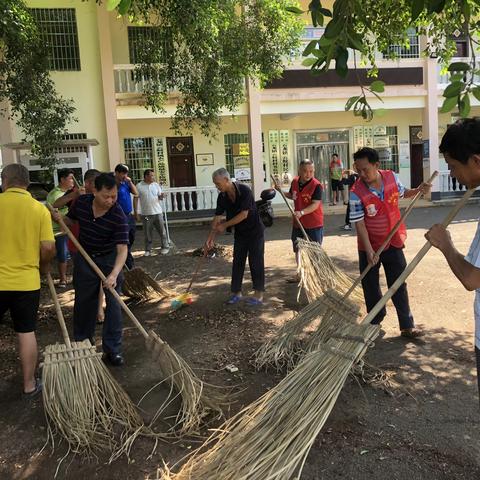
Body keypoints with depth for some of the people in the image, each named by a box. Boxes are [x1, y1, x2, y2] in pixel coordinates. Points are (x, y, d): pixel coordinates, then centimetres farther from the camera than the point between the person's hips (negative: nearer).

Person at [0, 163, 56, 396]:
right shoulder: (40, 209, -4)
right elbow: (48, 248, -8)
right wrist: (43, 267, 12)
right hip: (27, 281, 1)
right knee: (26, 333, 11)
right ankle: (29, 385, 21)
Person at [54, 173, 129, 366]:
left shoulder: (119, 216, -27)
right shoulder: (81, 202, -14)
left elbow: (122, 249, -31)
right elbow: (69, 220, 7)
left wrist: (114, 274, -45)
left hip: (110, 258, -3)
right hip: (84, 256, 3)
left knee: (113, 303, -6)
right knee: (83, 301, 12)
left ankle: (112, 350, 2)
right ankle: (82, 343, 30)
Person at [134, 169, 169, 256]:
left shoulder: (156, 185, 5)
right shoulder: (139, 186, -3)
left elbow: (159, 196, 11)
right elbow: (135, 200, -2)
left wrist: (161, 196, -14)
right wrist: (136, 213, -6)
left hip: (157, 213, 2)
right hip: (146, 214, -2)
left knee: (162, 231, 5)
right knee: (148, 233, 6)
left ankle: (165, 247, 19)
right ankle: (148, 250, 18)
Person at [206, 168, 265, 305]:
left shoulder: (244, 191, -23)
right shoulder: (222, 197, -5)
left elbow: (244, 214, -26)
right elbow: (217, 218, -2)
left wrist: (225, 225, -20)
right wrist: (211, 237, -8)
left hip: (254, 231, -6)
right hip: (240, 233, 6)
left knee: (255, 262, -2)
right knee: (237, 262, 7)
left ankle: (259, 295, 6)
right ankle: (236, 293, 16)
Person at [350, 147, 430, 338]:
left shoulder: (391, 177, -8)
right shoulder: (356, 192, -20)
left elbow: (402, 193, 15)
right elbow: (359, 224, -19)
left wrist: (418, 190, -5)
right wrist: (369, 250, -23)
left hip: (393, 242, 3)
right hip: (369, 245, -2)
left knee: (399, 285, 8)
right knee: (371, 286, 11)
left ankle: (407, 326, 18)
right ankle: (375, 322, 31)